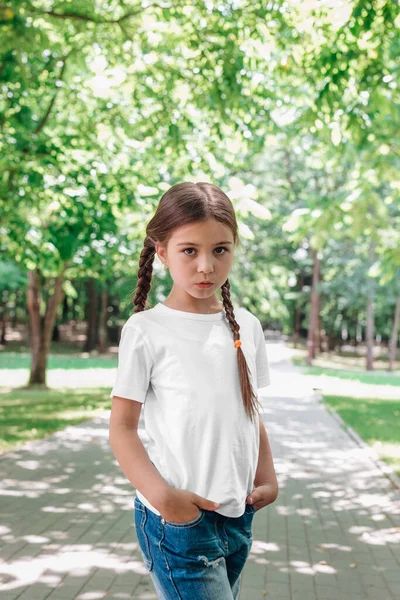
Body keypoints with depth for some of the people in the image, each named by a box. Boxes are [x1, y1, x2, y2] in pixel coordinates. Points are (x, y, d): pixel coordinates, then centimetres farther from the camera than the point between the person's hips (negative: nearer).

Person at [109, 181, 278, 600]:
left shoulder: (246, 326, 6)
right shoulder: (146, 330, -9)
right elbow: (122, 427, -9)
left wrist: (267, 478, 4)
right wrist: (161, 495, -21)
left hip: (238, 515, 5)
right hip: (178, 519, -5)